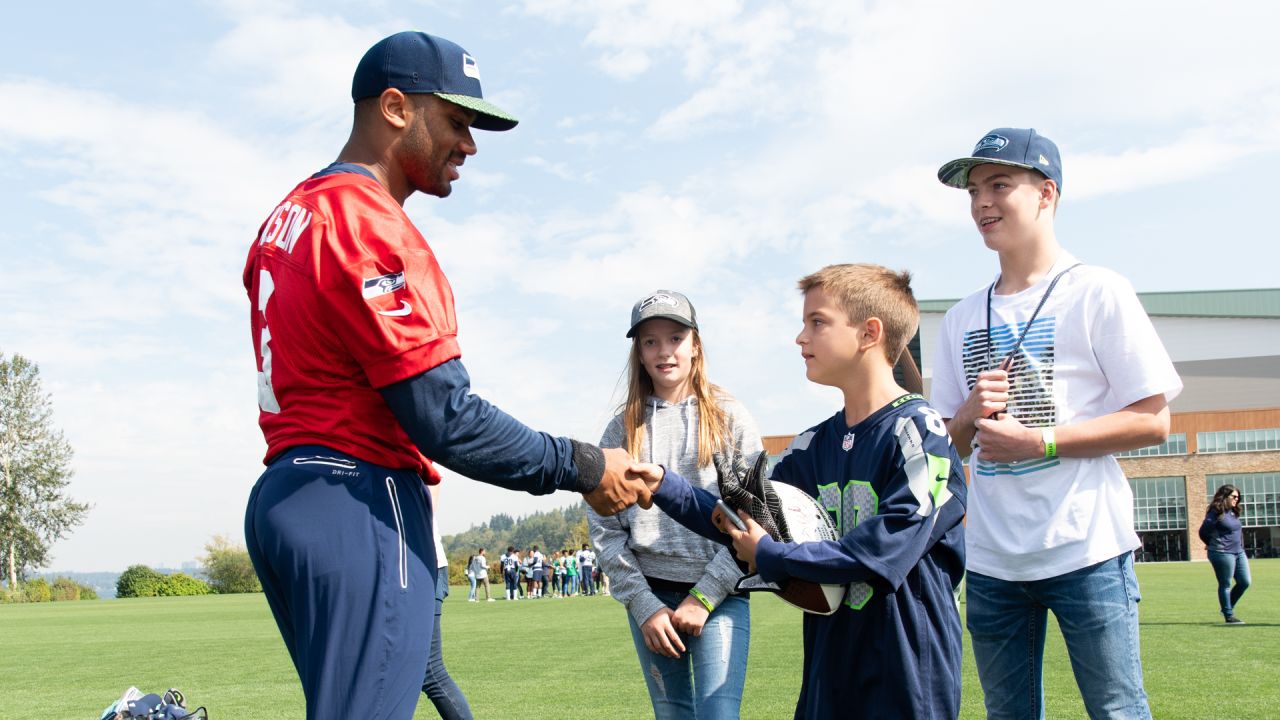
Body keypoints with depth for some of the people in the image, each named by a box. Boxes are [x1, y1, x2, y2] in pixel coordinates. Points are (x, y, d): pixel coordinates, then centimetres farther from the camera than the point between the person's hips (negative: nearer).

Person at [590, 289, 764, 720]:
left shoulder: (729, 418, 2)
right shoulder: (622, 430, 6)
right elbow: (604, 528, 3)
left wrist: (704, 597, -9)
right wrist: (643, 605, -5)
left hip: (719, 595, -2)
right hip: (649, 594, 2)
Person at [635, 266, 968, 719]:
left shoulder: (918, 431, -13)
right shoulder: (816, 444, 8)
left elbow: (883, 552, -23)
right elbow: (742, 522, 6)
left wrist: (770, 558, -15)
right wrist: (663, 485, -7)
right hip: (829, 671, 7)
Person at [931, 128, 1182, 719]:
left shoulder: (1098, 292, -3)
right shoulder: (962, 319, 13)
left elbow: (1153, 422, -7)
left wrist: (1037, 440, -15)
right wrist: (971, 414, -6)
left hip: (1085, 549, -5)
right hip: (991, 559, 5)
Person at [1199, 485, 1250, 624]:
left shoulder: (1233, 513, 12)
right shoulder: (1216, 513, -12)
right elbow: (1203, 532, -11)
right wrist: (1214, 545, 6)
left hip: (1238, 552, 8)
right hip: (1223, 554, -8)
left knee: (1244, 582, 9)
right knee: (1225, 585, 0)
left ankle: (1227, 607, 25)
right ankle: (1229, 616, 8)